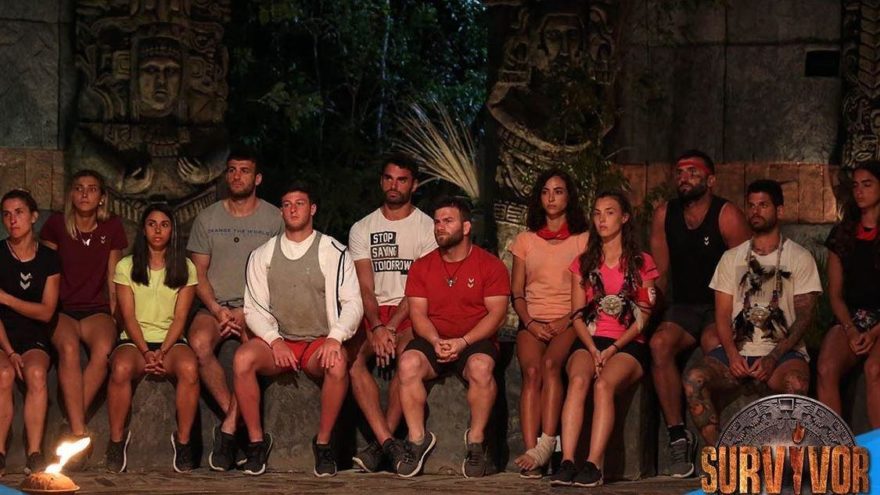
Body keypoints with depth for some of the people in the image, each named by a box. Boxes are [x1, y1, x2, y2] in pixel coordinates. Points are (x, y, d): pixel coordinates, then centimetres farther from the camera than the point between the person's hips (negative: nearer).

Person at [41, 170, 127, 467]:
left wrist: (113, 316, 5)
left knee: (103, 349, -34)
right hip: (61, 309, -1)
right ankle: (79, 431, -40)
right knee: (68, 348, -36)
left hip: (96, 309, 1)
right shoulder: (56, 225, 5)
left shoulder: (111, 227, 10)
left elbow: (112, 279, 13)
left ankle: (73, 427, -28)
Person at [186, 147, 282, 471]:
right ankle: (232, 415, -20)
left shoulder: (275, 219, 7)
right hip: (215, 305, 2)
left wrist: (248, 312, -11)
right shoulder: (207, 219, 12)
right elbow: (198, 272, 9)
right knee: (199, 342, -33)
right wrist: (218, 310, -8)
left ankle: (229, 428, -32)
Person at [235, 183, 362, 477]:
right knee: (242, 358, -31)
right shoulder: (262, 255, 10)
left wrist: (335, 337, -20)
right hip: (277, 341, 2)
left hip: (319, 342, -2)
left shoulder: (334, 253, 3)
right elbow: (254, 308, 4)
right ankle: (256, 439, -17)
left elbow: (352, 303, -2)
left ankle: (323, 442, -18)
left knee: (338, 364, -36)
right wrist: (274, 340, -14)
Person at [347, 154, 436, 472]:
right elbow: (365, 287, 2)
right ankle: (388, 443, -34)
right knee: (353, 357, -28)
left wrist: (391, 327, -17)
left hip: (410, 313, -3)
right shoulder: (362, 229, 13)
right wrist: (376, 328, -16)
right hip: (373, 312, 3)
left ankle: (380, 445, -30)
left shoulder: (428, 228, 5)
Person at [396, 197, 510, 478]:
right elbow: (418, 313, 3)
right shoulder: (422, 267, 10)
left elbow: (497, 313, -6)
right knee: (408, 363, -30)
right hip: (433, 341, 3)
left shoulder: (490, 265, 1)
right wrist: (435, 341, -17)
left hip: (475, 341, -2)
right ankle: (418, 439, -19)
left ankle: (476, 441, -21)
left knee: (481, 367, -37)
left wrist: (463, 342, -19)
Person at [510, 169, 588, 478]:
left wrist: (568, 320, -10)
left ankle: (545, 445, -41)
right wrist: (530, 322, -4)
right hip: (533, 322, 1)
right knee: (532, 371, -29)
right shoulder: (525, 241, 20)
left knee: (550, 364, -33)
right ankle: (531, 454, -41)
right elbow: (516, 293, 14)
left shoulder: (583, 240, 13)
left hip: (568, 322, -1)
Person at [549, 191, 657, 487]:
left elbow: (642, 317, 3)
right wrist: (592, 349, -8)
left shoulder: (642, 263, 11)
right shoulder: (583, 264, 20)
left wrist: (612, 349, -12)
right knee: (578, 380, -33)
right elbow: (577, 315, 10)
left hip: (627, 345, -2)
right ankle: (567, 463, -45)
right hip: (588, 341, 2)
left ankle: (594, 465, -45)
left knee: (603, 384, -35)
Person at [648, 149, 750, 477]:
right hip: (684, 306, 4)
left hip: (722, 306, -4)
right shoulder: (664, 215, 8)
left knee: (714, 346, -36)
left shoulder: (727, 216, -6)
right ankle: (677, 435, -24)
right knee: (660, 343, -28)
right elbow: (661, 273, 10)